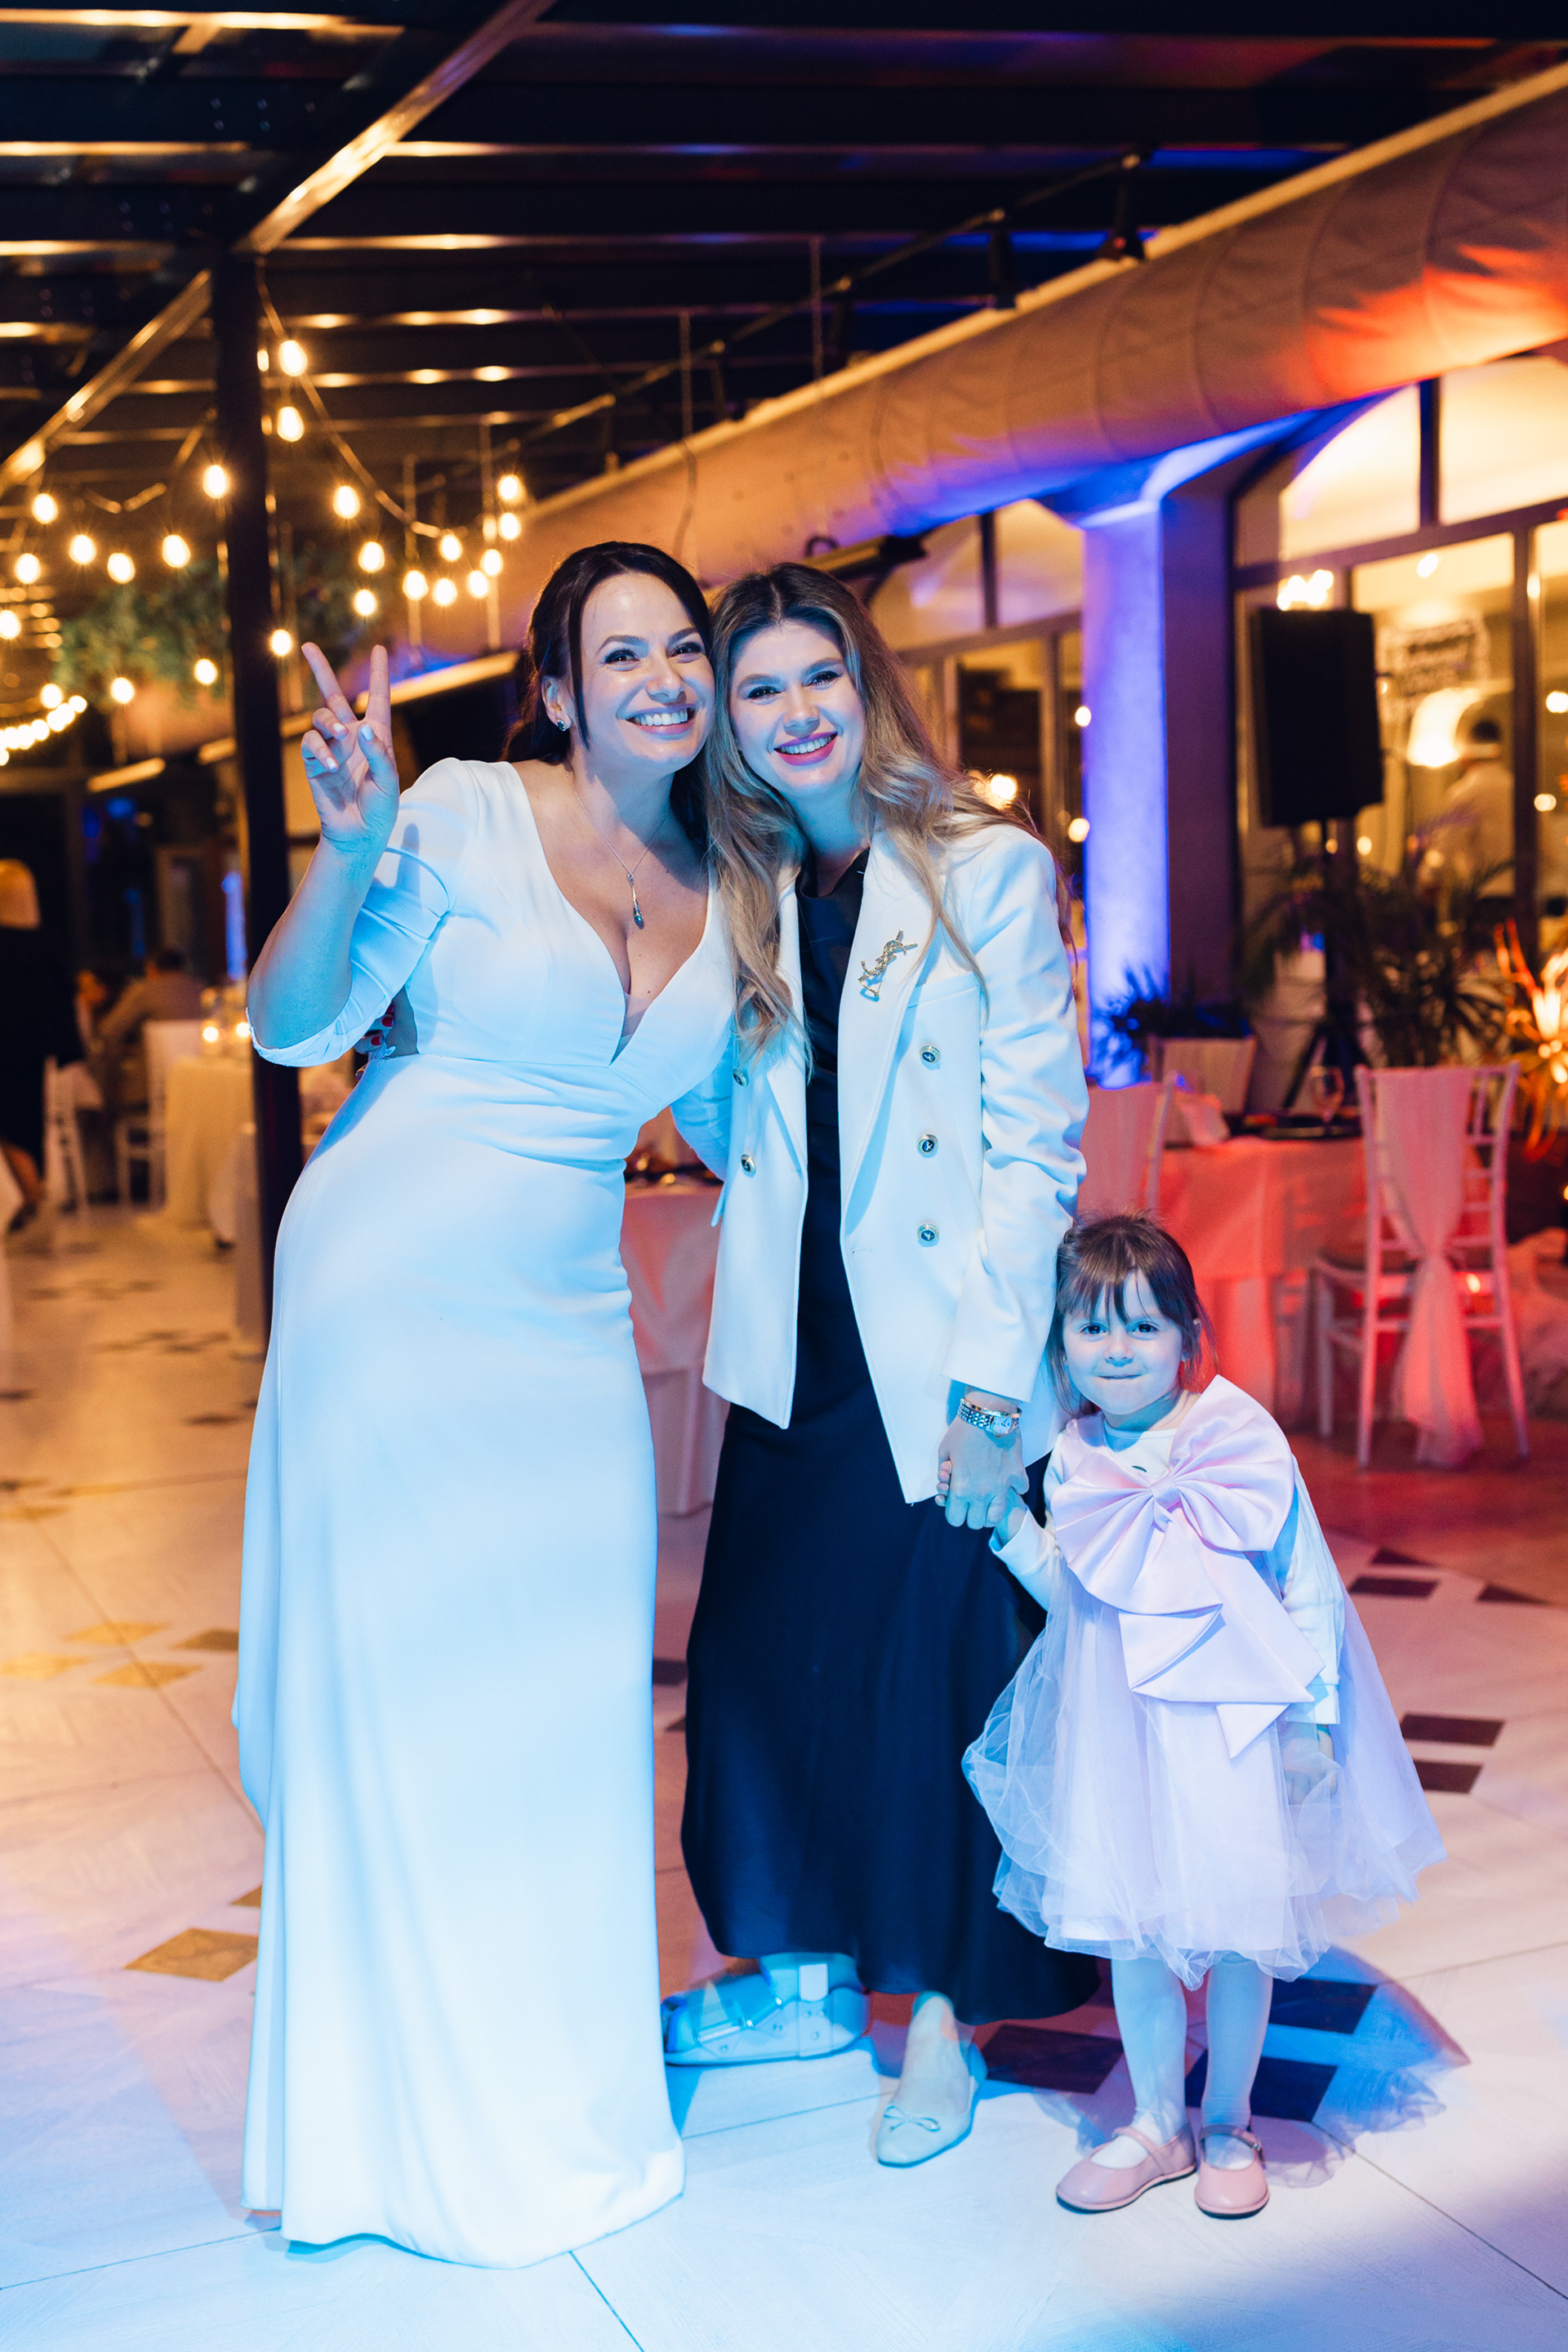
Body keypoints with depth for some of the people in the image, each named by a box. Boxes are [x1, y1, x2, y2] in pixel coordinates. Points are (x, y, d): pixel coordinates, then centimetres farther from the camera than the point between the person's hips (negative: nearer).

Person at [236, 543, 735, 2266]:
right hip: (394, 1290, -5)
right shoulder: (468, 812, -9)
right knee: (399, 1687, 3)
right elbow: (293, 1026, -12)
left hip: (566, 1328, 5)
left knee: (569, 1700, 8)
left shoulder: (719, 888, 8)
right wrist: (349, 850, -26)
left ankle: (563, 2090, 28)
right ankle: (421, 2120, 21)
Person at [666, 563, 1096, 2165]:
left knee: (936, 1669, 3)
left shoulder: (992, 873, -6)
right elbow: (733, 1136, 12)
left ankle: (940, 2007, 20)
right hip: (796, 1354, 5)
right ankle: (806, 1974, 29)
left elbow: (1036, 1146, -11)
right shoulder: (740, 900, 10)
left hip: (940, 1358, -5)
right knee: (762, 1653, 11)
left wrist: (991, 1382, -15)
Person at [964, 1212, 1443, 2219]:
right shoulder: (1074, 1461, 0)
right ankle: (1158, 2124, 28)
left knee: (1237, 1927, 7)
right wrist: (1005, 1520, -4)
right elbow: (1066, 1589, 9)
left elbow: (1306, 1585, -6)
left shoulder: (1243, 1439, -11)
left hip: (1230, 1721, -3)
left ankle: (1228, 2126, 27)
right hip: (1118, 1723, 3)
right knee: (1132, 1929, 10)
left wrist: (1312, 1717, -7)